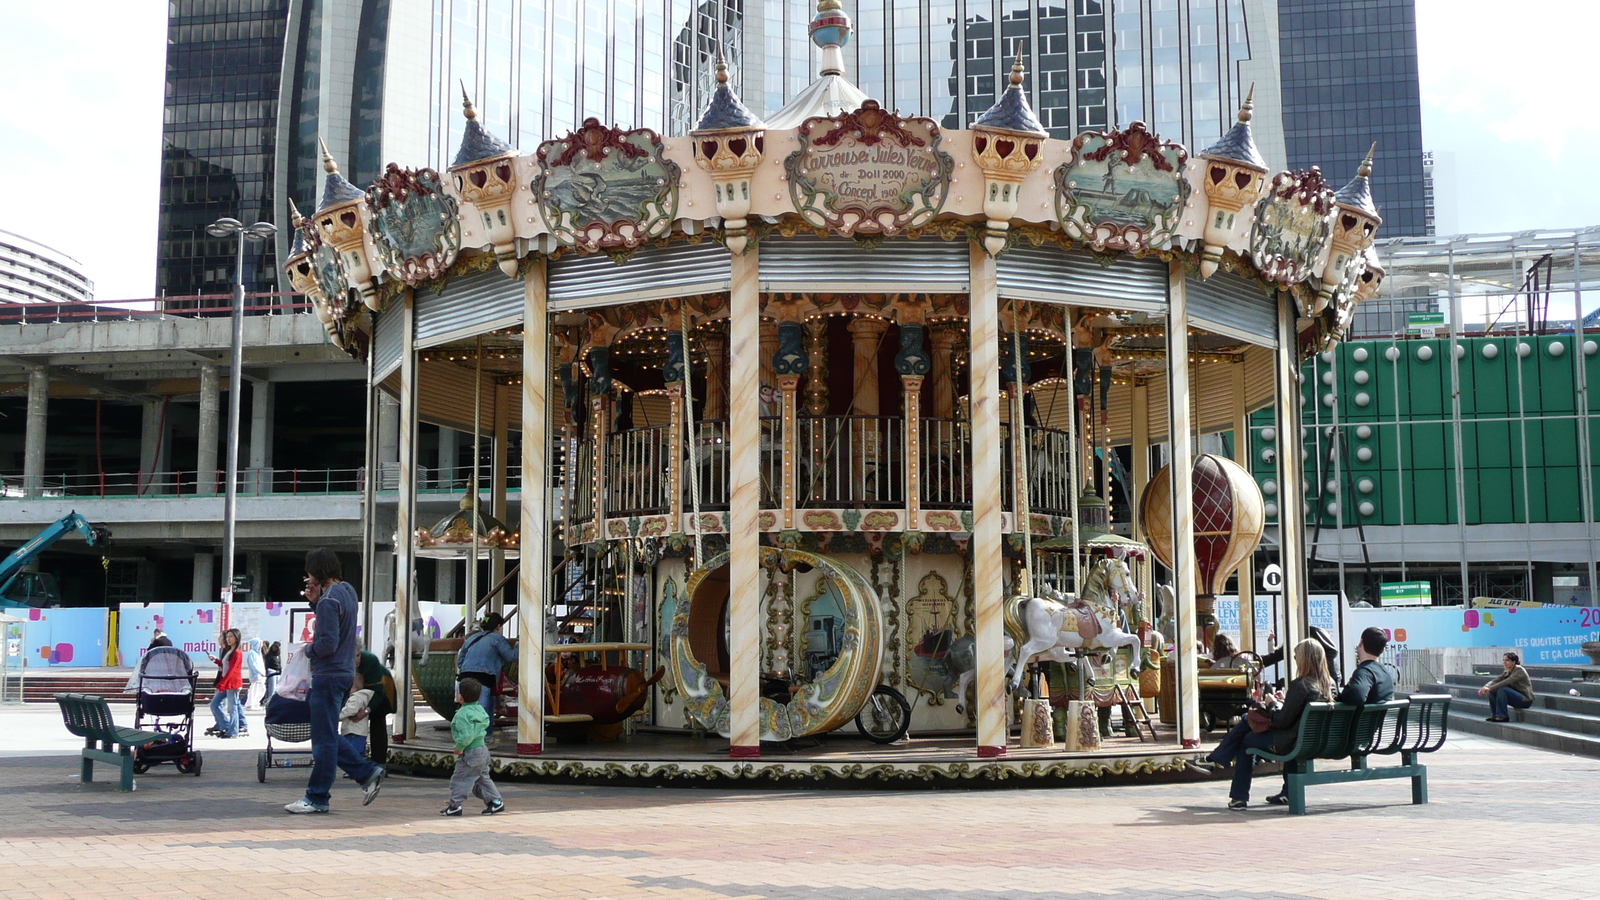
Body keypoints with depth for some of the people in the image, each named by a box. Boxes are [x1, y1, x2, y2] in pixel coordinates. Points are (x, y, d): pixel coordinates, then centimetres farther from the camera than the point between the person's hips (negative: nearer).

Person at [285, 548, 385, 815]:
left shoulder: (329, 600, -18)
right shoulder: (348, 591, 12)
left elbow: (328, 643, -23)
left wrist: (309, 650, -4)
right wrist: (316, 600, 10)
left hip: (329, 675, -10)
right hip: (345, 671, 10)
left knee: (324, 738, -2)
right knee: (326, 735, 17)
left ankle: (317, 798, 5)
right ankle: (366, 772, 14)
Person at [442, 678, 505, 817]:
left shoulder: (463, 714, -20)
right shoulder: (479, 709, 8)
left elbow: (466, 735, -27)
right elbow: (486, 723, 23)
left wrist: (459, 747, -15)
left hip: (470, 753, -9)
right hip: (483, 749, 9)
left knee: (459, 779, 1)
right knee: (482, 778, 18)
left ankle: (455, 806, 6)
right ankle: (495, 801, 17)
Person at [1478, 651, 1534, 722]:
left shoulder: (1519, 670, -16)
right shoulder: (1507, 672, 8)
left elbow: (1507, 682, -28)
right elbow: (1495, 681, -2)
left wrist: (1490, 688, -34)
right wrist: (1485, 687, -23)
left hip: (1526, 700, -8)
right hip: (1517, 697, 8)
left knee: (1502, 690, -29)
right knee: (1492, 691, -5)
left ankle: (1502, 716, -22)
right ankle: (1494, 715, -1)